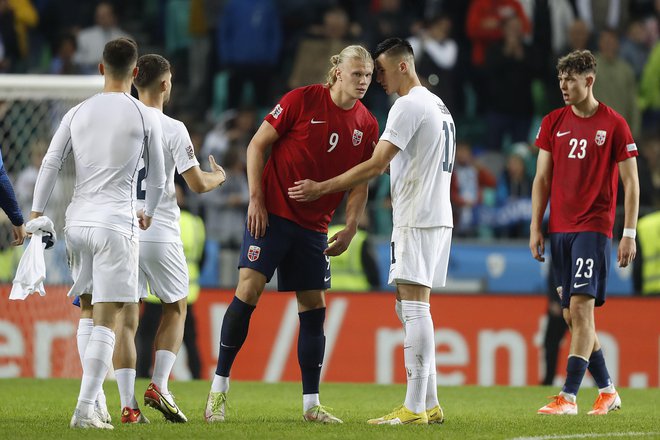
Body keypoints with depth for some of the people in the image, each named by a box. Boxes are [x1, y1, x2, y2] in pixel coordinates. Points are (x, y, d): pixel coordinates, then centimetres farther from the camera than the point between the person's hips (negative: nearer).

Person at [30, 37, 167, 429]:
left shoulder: (77, 113, 8)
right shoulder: (145, 117, 0)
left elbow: (50, 165, 3)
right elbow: (157, 178, 8)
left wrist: (36, 216, 6)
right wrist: (148, 214, 26)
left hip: (78, 221, 4)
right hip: (117, 223, -4)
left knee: (89, 313, 18)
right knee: (105, 322, -5)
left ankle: (94, 399, 14)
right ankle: (85, 410, -13)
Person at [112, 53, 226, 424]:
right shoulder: (173, 129, -8)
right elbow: (198, 184, -8)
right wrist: (219, 177, 14)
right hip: (160, 234, -3)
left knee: (126, 317, 3)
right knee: (175, 309, 18)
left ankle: (128, 404, -4)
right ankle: (159, 385, 4)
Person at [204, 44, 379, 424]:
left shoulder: (367, 126, 3)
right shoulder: (302, 100, -8)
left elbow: (360, 182, 11)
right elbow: (257, 145, -4)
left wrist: (350, 229, -2)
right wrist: (256, 200, -10)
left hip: (314, 225, 4)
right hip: (272, 213, -4)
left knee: (314, 307, 4)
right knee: (249, 290, -14)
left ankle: (311, 404, 11)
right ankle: (219, 389, -6)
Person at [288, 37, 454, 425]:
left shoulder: (409, 105, -11)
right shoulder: (439, 106, 19)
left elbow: (376, 165, -16)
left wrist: (321, 189, -10)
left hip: (417, 219, -10)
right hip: (437, 216, 10)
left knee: (414, 307, -11)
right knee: (410, 309, 12)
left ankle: (414, 408, -15)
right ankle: (430, 404, 11)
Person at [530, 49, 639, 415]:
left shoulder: (614, 125, -4)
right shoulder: (553, 123, 9)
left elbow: (631, 183, -2)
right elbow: (542, 179, 12)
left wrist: (629, 234, -8)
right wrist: (536, 228, 5)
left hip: (593, 228, -6)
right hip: (559, 230, 6)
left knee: (581, 308, -15)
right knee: (572, 316, 7)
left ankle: (568, 397, -18)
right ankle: (607, 391, 19)